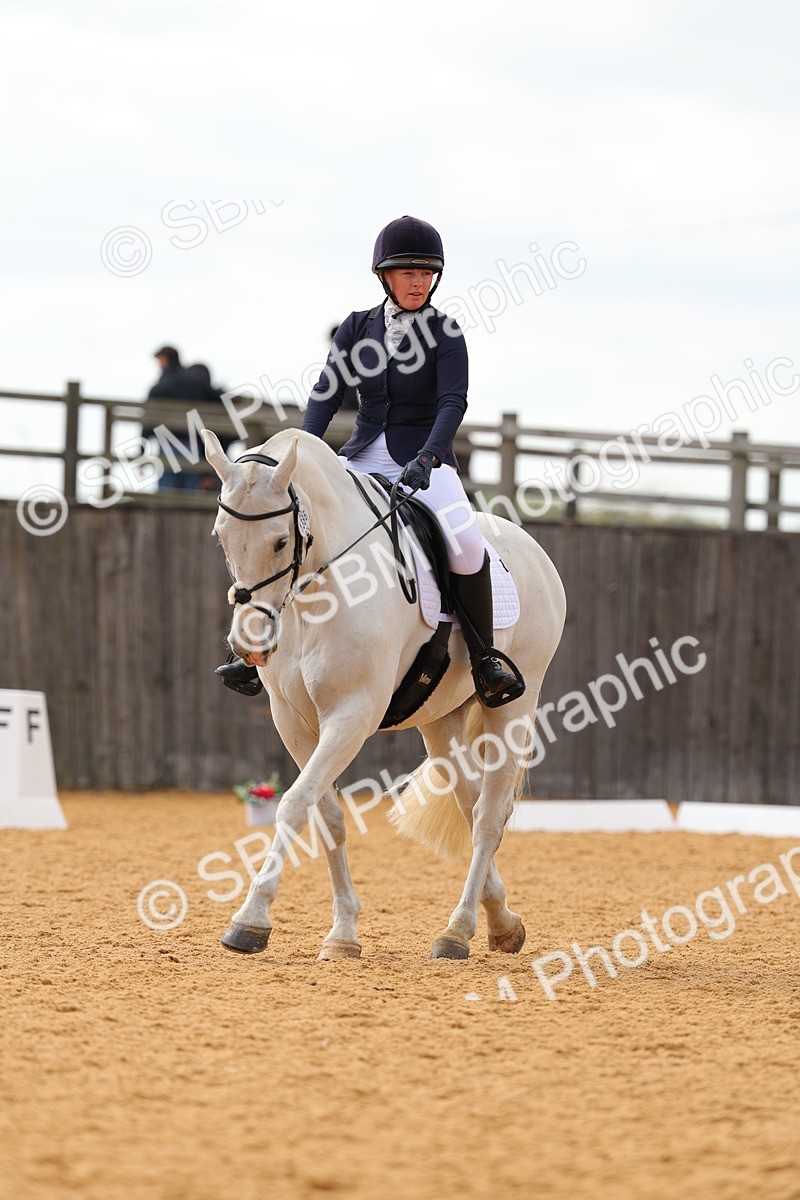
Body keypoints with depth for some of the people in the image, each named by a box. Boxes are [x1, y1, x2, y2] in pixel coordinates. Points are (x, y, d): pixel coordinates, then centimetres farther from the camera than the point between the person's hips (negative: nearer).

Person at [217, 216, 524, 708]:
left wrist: (426, 458, -31)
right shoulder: (357, 328, 7)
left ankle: (485, 658, -16)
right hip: (363, 459, 4)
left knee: (466, 544, -32)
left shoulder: (445, 333, -3)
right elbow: (327, 393, 1)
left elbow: (453, 402, -14)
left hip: (424, 461, -4)